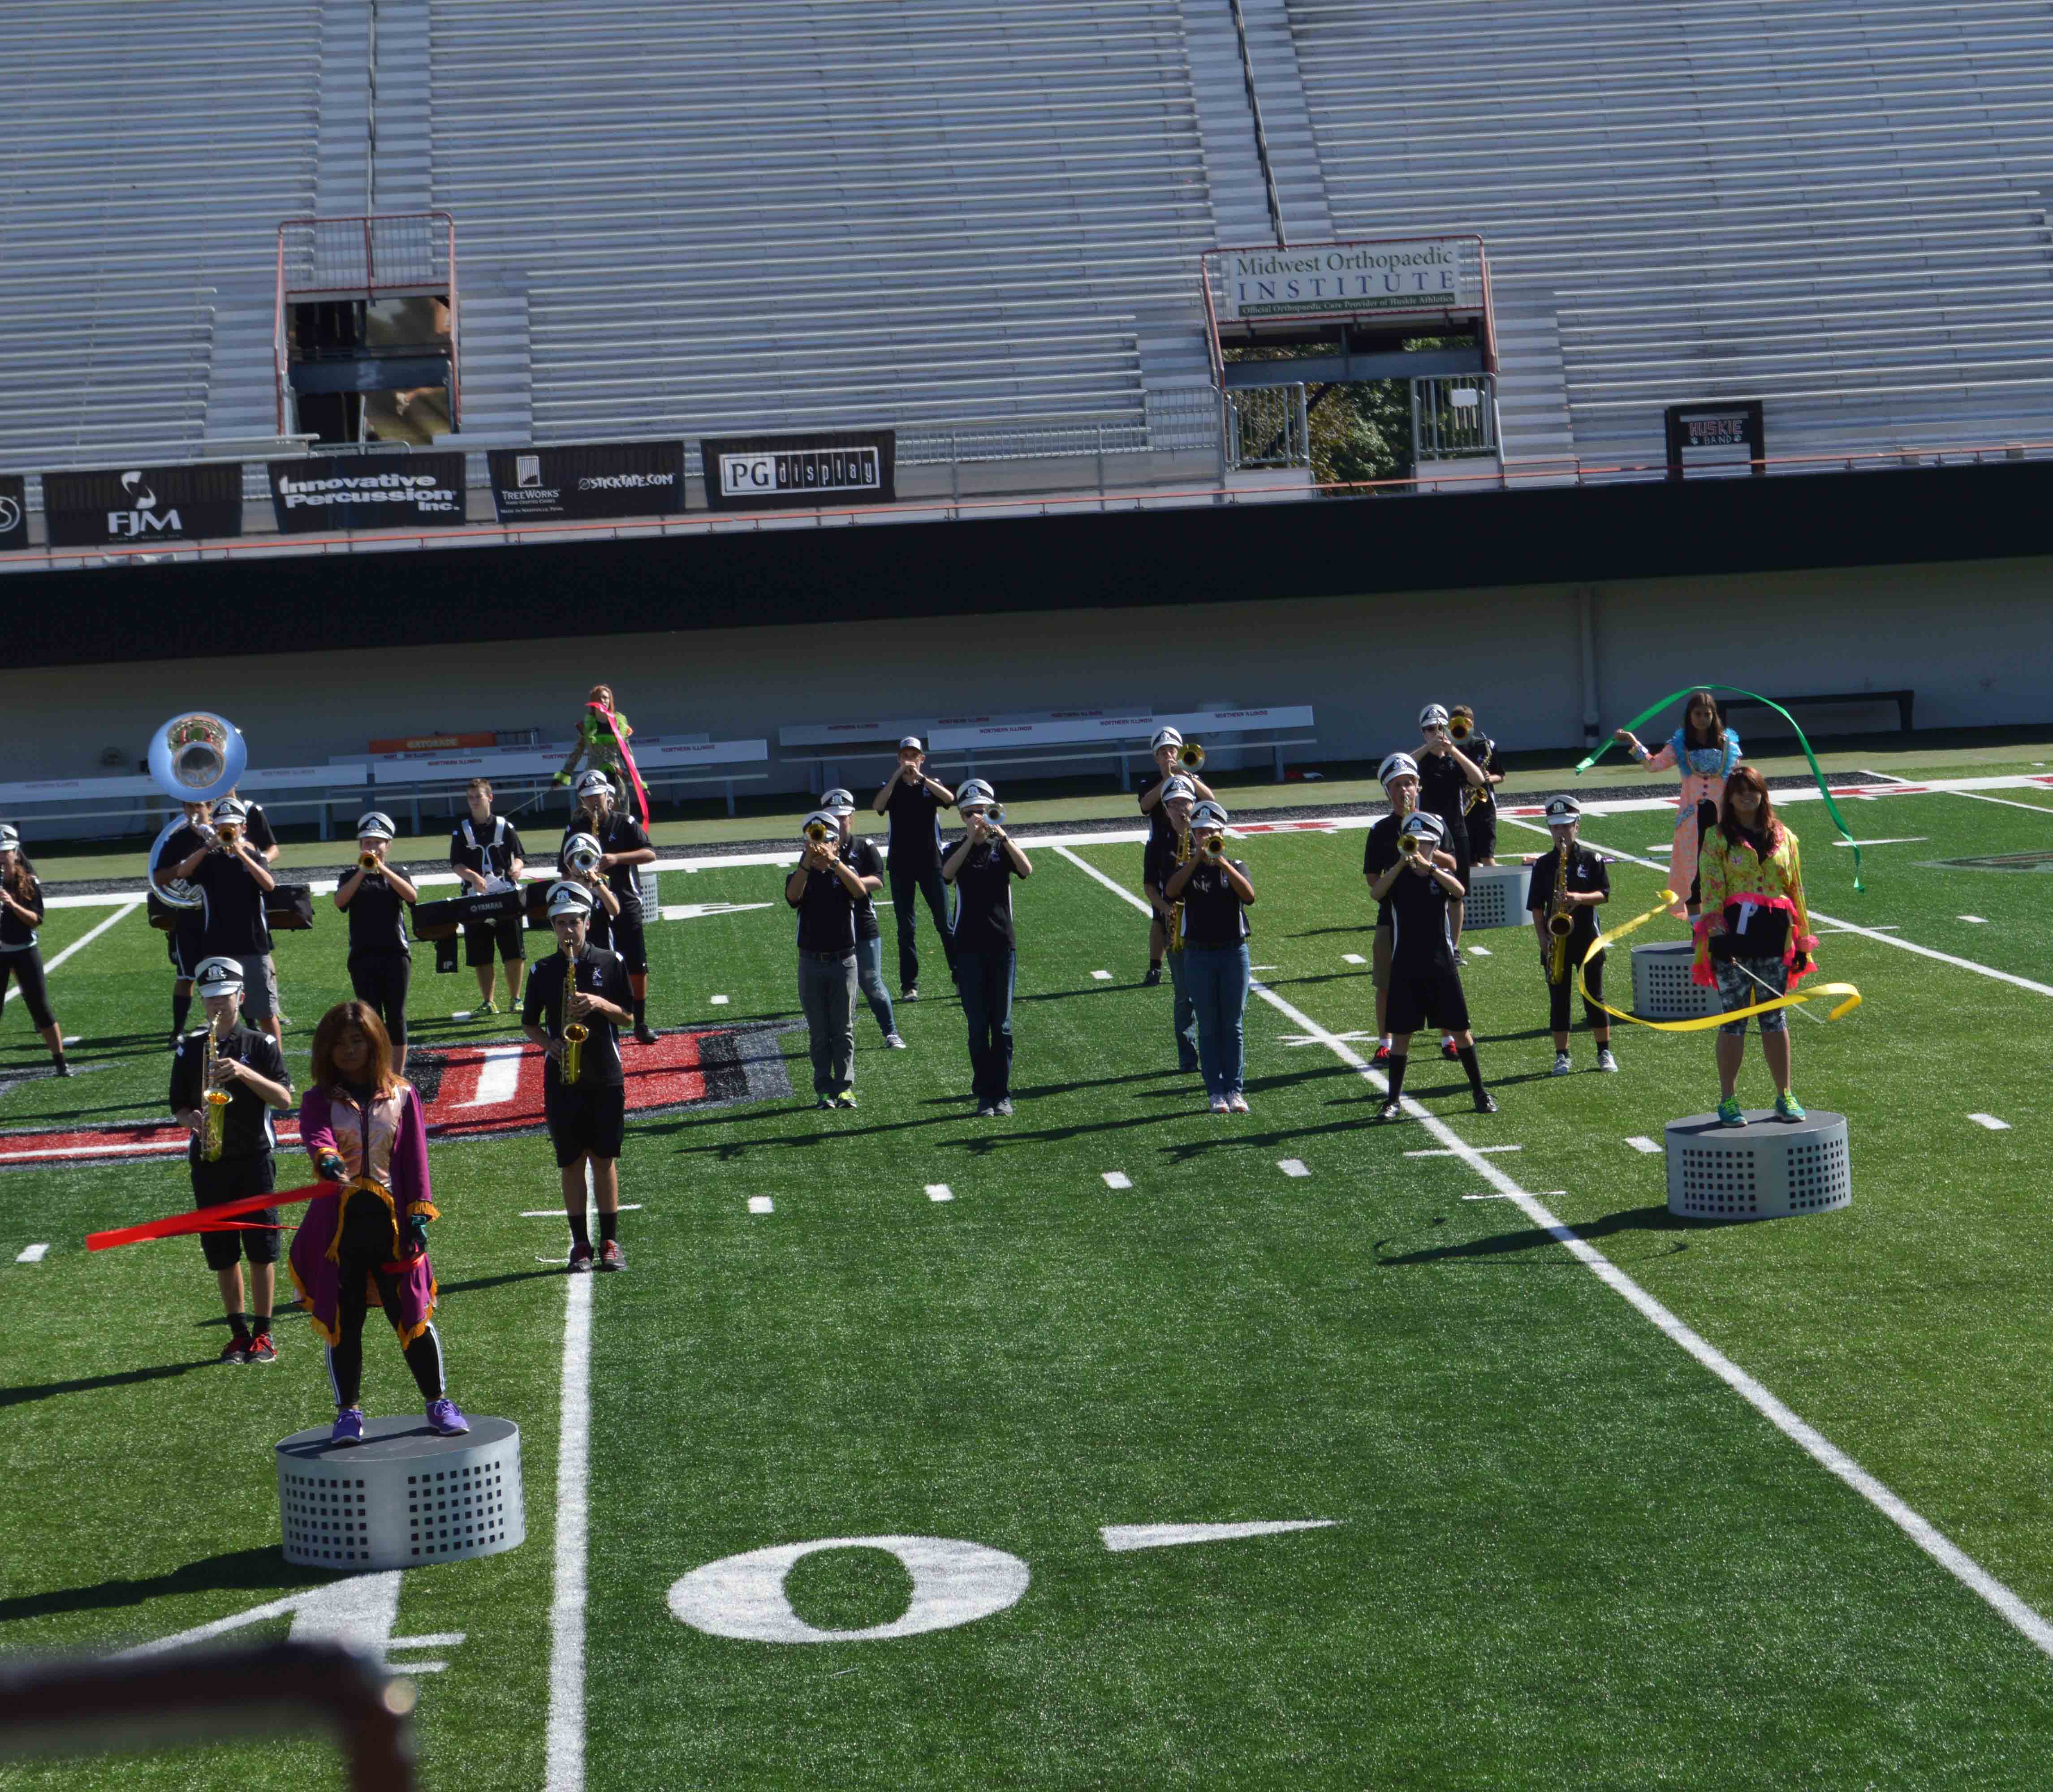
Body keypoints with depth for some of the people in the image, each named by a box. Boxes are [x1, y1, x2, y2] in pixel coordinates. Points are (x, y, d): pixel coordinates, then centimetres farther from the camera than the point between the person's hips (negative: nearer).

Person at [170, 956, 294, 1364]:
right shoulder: (189, 1049, 7)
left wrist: (245, 1073, -21)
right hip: (208, 1161, 2)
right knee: (222, 1253, 5)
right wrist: (193, 1120, -12)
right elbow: (178, 1104, 10)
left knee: (262, 1248, -3)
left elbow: (284, 1098, -8)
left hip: (254, 1157, -2)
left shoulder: (261, 1045, 0)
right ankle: (239, 1333, 15)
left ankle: (262, 1333, 6)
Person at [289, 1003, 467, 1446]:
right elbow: (315, 1133, -19)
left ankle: (439, 1404, 16)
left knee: (413, 1315, 2)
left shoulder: (401, 1095, 7)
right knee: (343, 1321, 6)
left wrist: (419, 1213, -5)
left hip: (391, 1221, 0)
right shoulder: (319, 1099, 3)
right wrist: (326, 1158, -42)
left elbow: (415, 1156, 4)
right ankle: (349, 1412, 18)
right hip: (338, 1222, 0)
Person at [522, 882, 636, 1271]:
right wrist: (549, 1044, -9)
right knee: (572, 1163, 3)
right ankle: (580, 1243, 10)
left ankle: (610, 1242, 11)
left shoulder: (611, 963, 2)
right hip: (562, 1079, 1)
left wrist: (600, 1004, -14)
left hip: (606, 1077, -1)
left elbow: (629, 1016, 4)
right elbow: (529, 1023, 10)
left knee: (605, 1160, 4)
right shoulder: (544, 972, 3)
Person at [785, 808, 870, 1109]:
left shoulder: (845, 872, 3)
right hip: (811, 962, 1)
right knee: (819, 1032, 4)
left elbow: (859, 891, -20)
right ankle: (824, 1088, 7)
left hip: (843, 960, -1)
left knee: (844, 1029, 1)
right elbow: (792, 896, -19)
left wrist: (833, 861, -33)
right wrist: (807, 863, -33)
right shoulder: (800, 876, 5)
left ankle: (845, 1087, 4)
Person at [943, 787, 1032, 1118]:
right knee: (978, 1026, 1)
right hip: (969, 948, 0)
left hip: (1002, 945, 0)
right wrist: (972, 839, -24)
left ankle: (1002, 1093, 9)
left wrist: (1001, 836, -24)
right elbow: (946, 874, -17)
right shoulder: (958, 849, 6)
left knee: (1002, 1025, 3)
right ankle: (984, 1094, 6)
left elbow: (1027, 870, -15)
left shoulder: (1002, 846, 6)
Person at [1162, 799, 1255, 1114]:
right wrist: (1198, 859, -22)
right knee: (1209, 1028, 1)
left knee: (1233, 1026, 2)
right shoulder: (1186, 869, 5)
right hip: (1198, 955, 0)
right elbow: (1170, 892, -17)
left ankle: (1236, 1090, 6)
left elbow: (1249, 895, -15)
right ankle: (1217, 1093, 4)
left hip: (1234, 952, 0)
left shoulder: (1236, 867, 5)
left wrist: (1221, 862, -23)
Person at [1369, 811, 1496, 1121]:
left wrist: (1428, 867, -34)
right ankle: (1394, 1100, 10)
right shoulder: (1397, 876, 1)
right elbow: (1376, 893, -20)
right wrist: (1401, 863, -31)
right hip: (1405, 968, 0)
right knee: (1401, 1034, 2)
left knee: (1459, 1030, 5)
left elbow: (1458, 891, -22)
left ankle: (1480, 1092, 17)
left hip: (1442, 966, 0)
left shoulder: (1442, 874, 1)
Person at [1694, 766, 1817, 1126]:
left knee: (1775, 1017, 8)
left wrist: (1802, 942, 11)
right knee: (1734, 1018, -1)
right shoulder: (1717, 838, 1)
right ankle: (1728, 1100, 6)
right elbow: (1711, 891, -6)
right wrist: (1715, 937, -17)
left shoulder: (1783, 837, 11)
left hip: (1773, 935, 3)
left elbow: (1796, 890, 13)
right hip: (1733, 935, -3)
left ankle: (1785, 1097, 15)